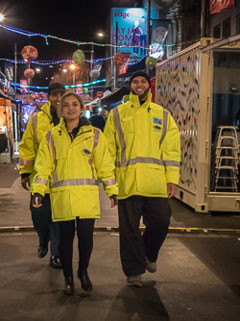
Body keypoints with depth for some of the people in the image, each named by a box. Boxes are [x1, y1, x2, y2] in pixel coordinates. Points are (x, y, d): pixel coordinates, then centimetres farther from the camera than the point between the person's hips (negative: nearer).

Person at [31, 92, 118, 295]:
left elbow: (105, 164, 7)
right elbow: (44, 166, 6)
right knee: (66, 237, 4)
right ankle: (68, 278, 23)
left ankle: (83, 271, 27)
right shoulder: (52, 136, 8)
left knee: (86, 236, 0)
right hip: (62, 195, 1)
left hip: (87, 194, 0)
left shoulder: (94, 135, 7)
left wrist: (112, 191, 5)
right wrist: (38, 191, -4)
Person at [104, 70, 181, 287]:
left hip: (156, 183, 1)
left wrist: (172, 179, 0)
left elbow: (171, 150, 8)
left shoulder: (163, 116, 12)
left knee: (161, 222, 0)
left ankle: (149, 254, 30)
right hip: (127, 183, -1)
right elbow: (108, 150, 8)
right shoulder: (117, 114, 9)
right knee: (129, 230, 3)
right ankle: (134, 271, 17)